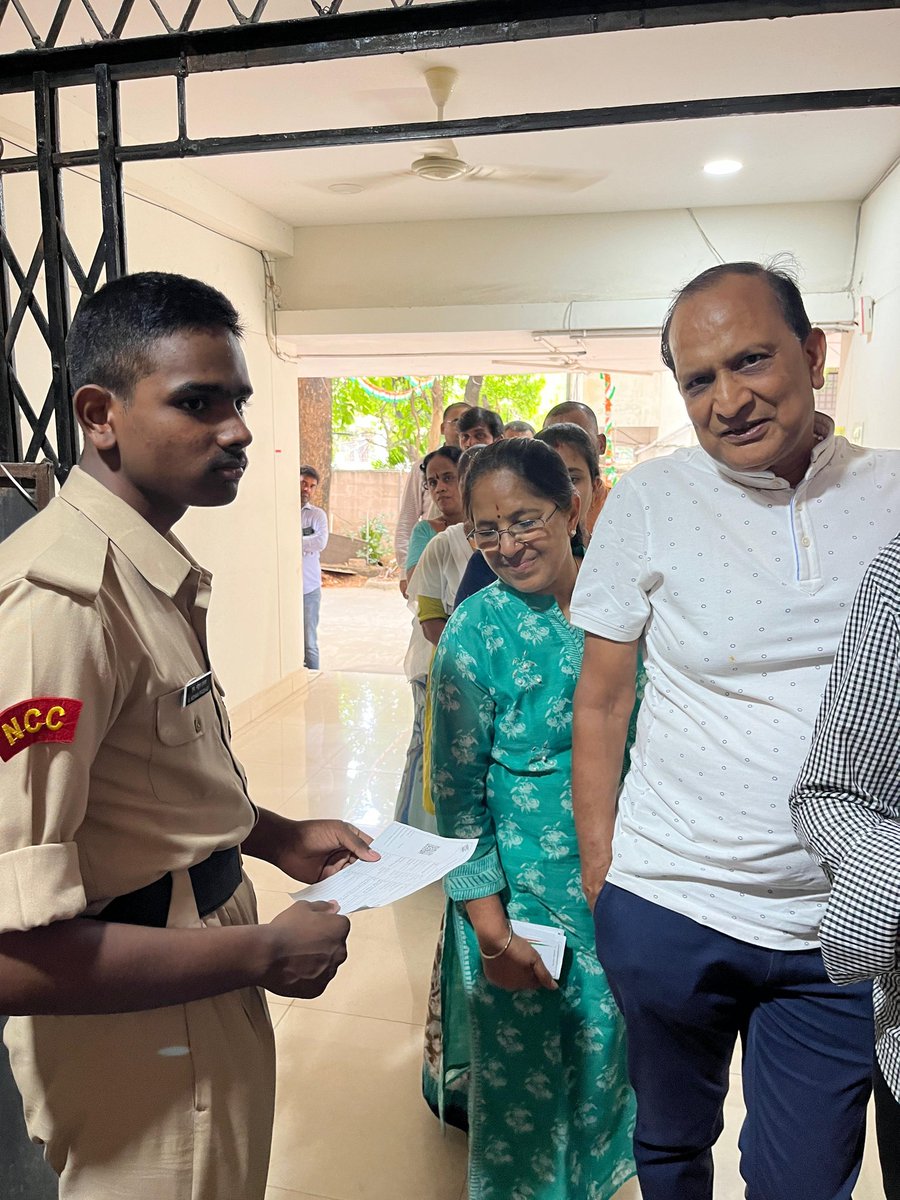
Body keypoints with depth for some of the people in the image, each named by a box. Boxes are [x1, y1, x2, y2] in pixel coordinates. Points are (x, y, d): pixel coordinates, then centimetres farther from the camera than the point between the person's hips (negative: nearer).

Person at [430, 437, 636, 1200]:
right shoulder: (479, 628, -14)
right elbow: (457, 789, -11)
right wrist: (490, 927, -15)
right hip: (523, 891, -4)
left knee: (607, 1055, 21)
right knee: (524, 1076, 13)